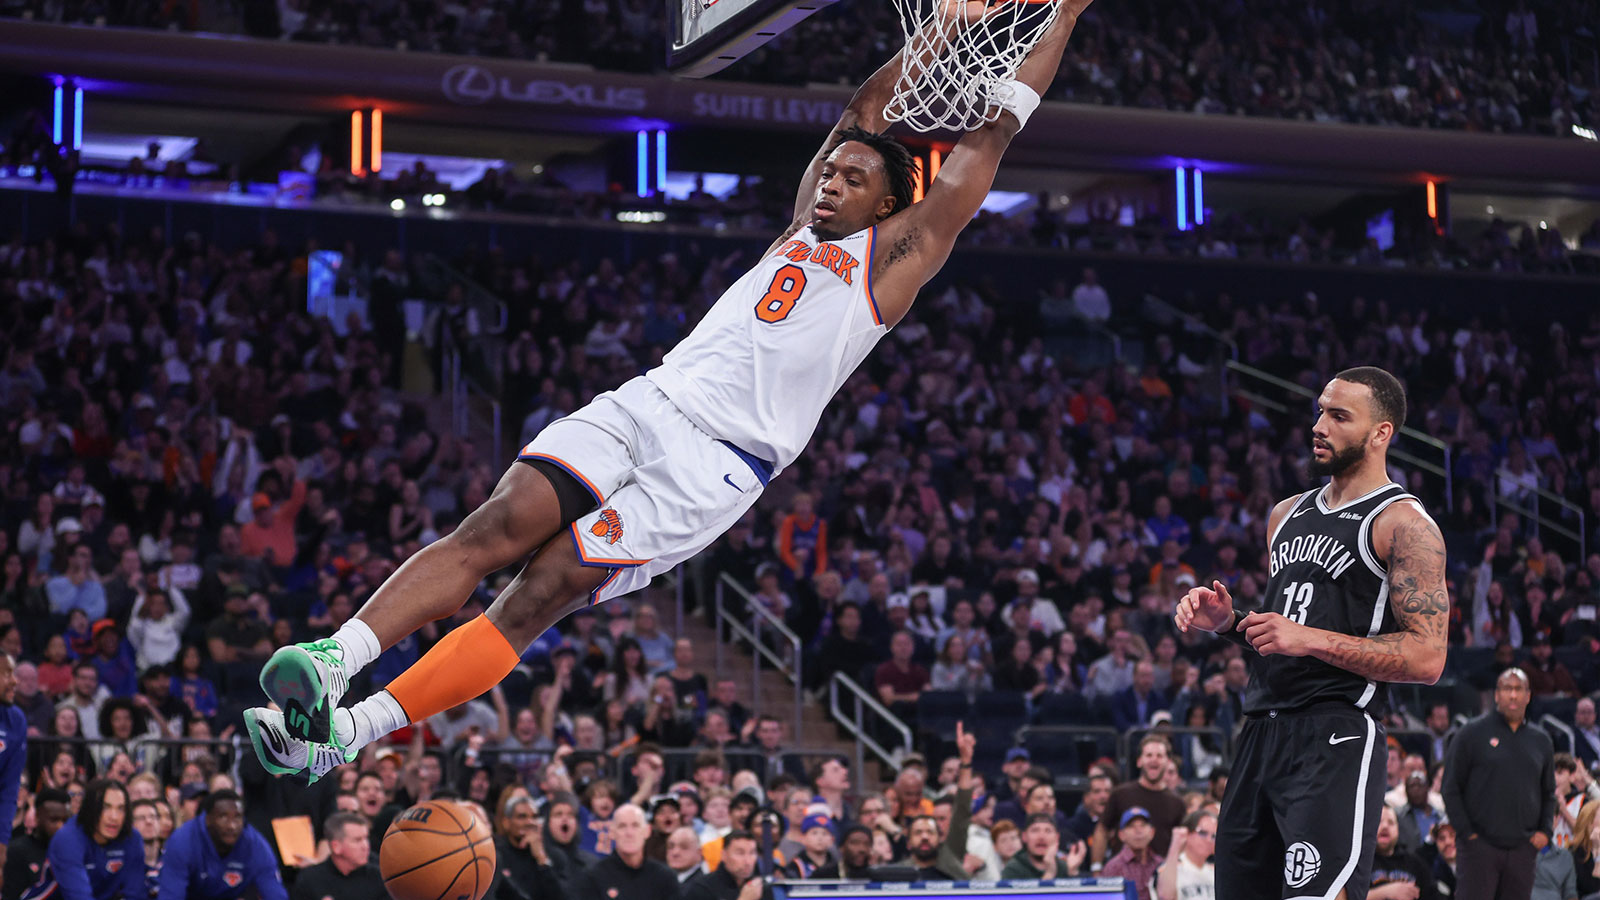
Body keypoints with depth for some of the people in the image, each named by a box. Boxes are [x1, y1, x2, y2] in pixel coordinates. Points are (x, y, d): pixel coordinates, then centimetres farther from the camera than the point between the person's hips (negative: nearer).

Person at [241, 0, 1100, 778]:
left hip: (717, 465, -5)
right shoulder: (803, 226, 23)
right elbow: (864, 110, 32)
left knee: (534, 598, -15)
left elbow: (984, 142, 10)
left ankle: (351, 732, -21)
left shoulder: (893, 256, 8)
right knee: (494, 528, -17)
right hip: (645, 403, 6)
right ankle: (332, 659, -28)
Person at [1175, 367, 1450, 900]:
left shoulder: (1404, 525, -5)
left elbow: (1427, 658, -14)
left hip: (1338, 740, -8)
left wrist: (1311, 640, -19)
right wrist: (1228, 623, 8)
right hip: (1260, 734, 8)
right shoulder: (1286, 515, 19)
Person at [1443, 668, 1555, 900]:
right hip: (1479, 845, -4)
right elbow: (1451, 787, 0)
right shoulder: (1472, 733, 1)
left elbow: (1549, 792, 22)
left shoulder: (1541, 740, 14)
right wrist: (1466, 832, -8)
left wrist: (1545, 830, 6)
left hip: (1523, 847, 4)